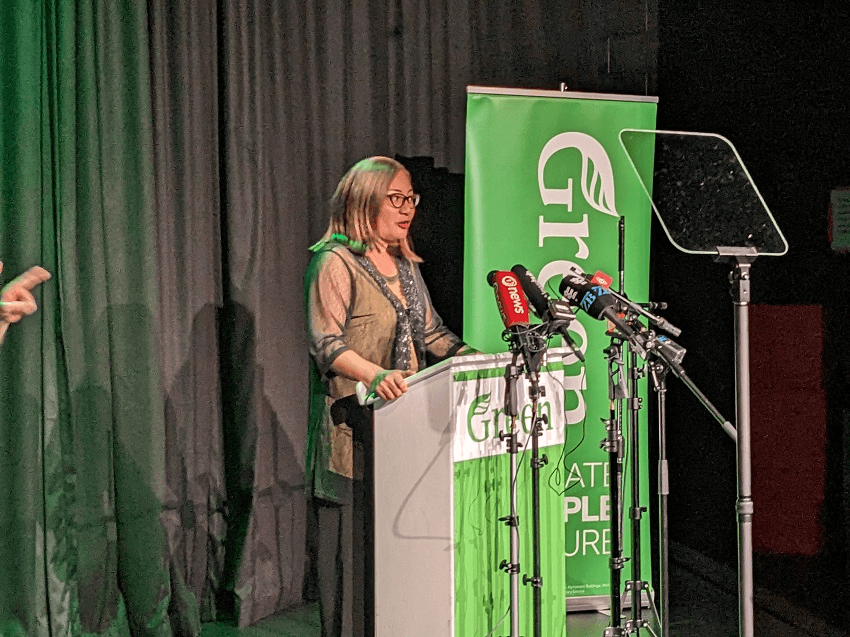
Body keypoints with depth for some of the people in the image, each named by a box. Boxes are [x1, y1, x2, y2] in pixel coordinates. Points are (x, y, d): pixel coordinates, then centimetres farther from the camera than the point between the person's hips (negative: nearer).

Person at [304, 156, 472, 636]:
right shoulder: (336, 262, -6)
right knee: (359, 546, -5)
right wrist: (376, 374, -31)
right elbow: (327, 344, -15)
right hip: (356, 430, -7)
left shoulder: (405, 264, 18)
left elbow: (431, 334, 21)